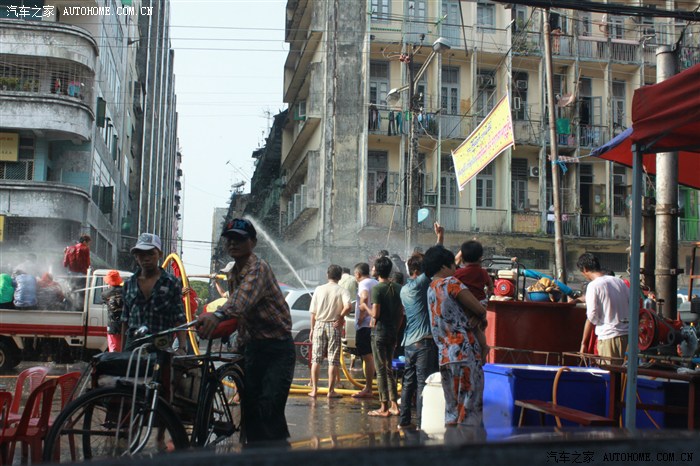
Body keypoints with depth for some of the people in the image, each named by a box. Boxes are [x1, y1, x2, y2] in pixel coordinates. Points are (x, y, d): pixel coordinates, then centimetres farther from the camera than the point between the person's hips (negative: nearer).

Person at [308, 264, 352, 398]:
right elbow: (347, 307, -23)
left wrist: (312, 329, 11)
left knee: (316, 359, 8)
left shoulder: (319, 289, 2)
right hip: (334, 326, -2)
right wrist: (341, 317, -6)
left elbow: (313, 312, 3)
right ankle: (331, 391, 4)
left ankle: (314, 389, 8)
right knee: (333, 360, 3)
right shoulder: (342, 291, -5)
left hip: (319, 325, 2)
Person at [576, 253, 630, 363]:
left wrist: (583, 342, -3)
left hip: (608, 335, -7)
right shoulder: (619, 281, 10)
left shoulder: (593, 286, -10)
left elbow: (591, 317, -10)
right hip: (626, 333, 7)